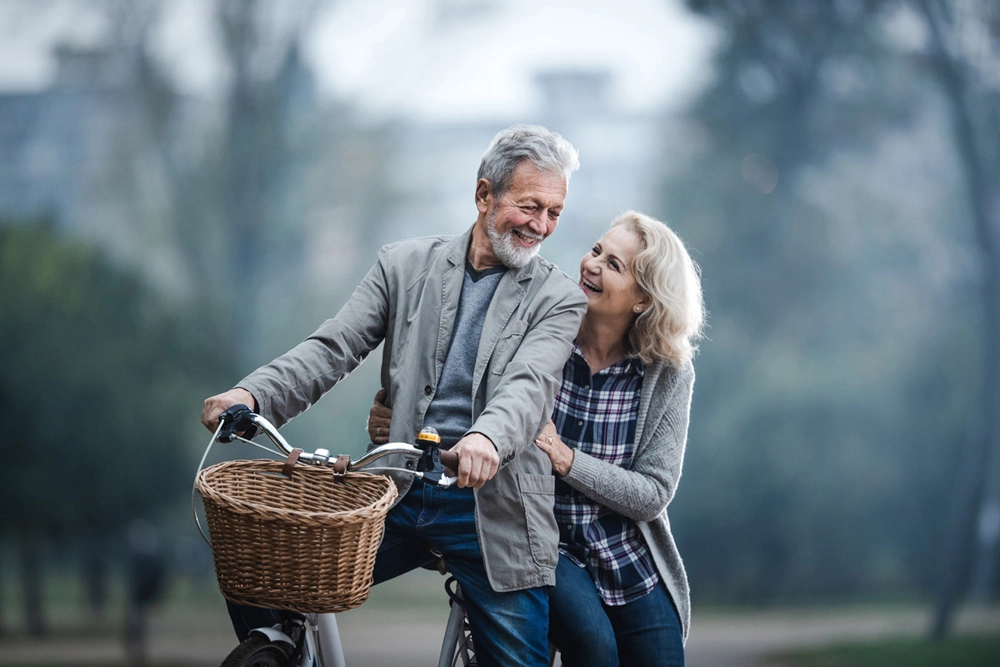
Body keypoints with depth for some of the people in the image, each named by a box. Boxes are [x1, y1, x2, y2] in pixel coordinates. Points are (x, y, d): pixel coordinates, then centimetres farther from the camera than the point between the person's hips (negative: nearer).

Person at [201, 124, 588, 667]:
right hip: (397, 497, 2)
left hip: (491, 510, -2)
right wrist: (251, 395, -18)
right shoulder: (405, 266, 9)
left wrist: (489, 438, -39)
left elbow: (528, 385, -16)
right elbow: (331, 348, 1)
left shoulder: (559, 299, 2)